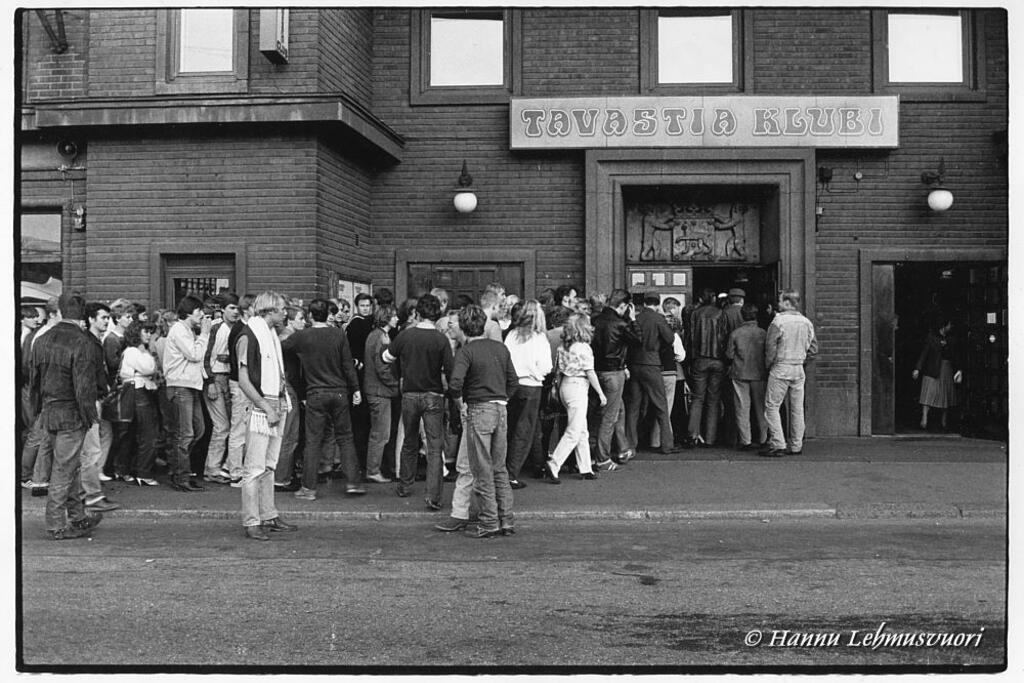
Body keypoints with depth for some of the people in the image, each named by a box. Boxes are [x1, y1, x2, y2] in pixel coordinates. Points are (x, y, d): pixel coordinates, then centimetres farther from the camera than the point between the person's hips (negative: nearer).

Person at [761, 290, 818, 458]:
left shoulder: (778, 321, -12)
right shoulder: (806, 322, 5)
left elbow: (771, 347, -12)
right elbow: (813, 348, 8)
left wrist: (768, 365, 2)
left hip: (780, 368, -6)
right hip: (799, 370, 6)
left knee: (772, 406, 1)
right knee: (797, 408, 10)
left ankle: (777, 445, -5)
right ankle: (796, 445, 15)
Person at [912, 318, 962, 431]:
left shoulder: (949, 340, 11)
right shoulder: (931, 337, -4)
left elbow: (955, 356, 11)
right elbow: (924, 353, -10)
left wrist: (958, 369, -2)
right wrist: (917, 369, -17)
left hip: (947, 370, 6)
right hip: (933, 371, -6)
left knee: (946, 396, 9)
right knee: (929, 394, -11)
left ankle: (944, 422, 18)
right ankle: (924, 419, -16)